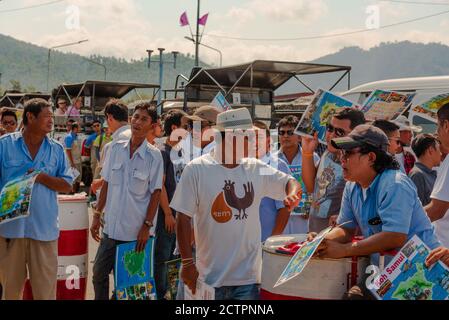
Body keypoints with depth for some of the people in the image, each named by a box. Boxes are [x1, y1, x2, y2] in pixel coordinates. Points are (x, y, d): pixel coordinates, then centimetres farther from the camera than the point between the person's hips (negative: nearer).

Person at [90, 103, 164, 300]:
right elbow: (106, 184, 9)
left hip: (136, 232, -4)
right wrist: (97, 215, 8)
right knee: (99, 274, 12)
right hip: (111, 228, 4)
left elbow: (155, 193, -7)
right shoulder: (116, 149, 2)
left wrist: (147, 226, -10)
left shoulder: (154, 156, -8)